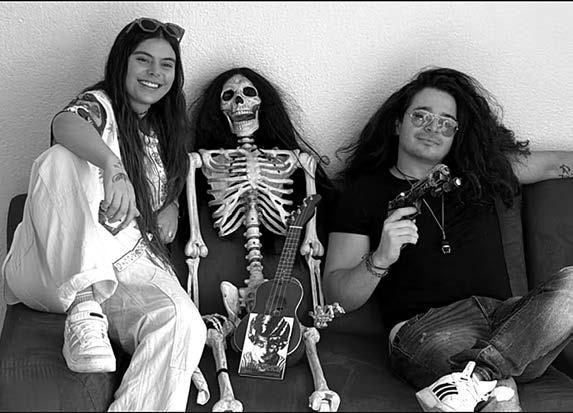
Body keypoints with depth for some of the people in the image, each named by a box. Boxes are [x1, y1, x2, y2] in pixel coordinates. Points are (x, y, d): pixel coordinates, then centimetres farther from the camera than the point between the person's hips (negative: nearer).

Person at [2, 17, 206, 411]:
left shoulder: (164, 130, 21)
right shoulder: (99, 105, 1)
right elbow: (66, 124, -25)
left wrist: (171, 208, 11)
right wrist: (113, 166, -47)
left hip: (129, 262, 4)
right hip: (56, 269, -4)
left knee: (184, 325, -30)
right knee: (64, 159, -31)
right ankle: (84, 308, -36)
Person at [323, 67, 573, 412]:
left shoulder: (478, 174, 22)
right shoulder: (364, 191, 10)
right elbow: (339, 297, 4)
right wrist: (379, 260, -15)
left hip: (506, 318, 6)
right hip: (423, 327, -6)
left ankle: (477, 373, -35)